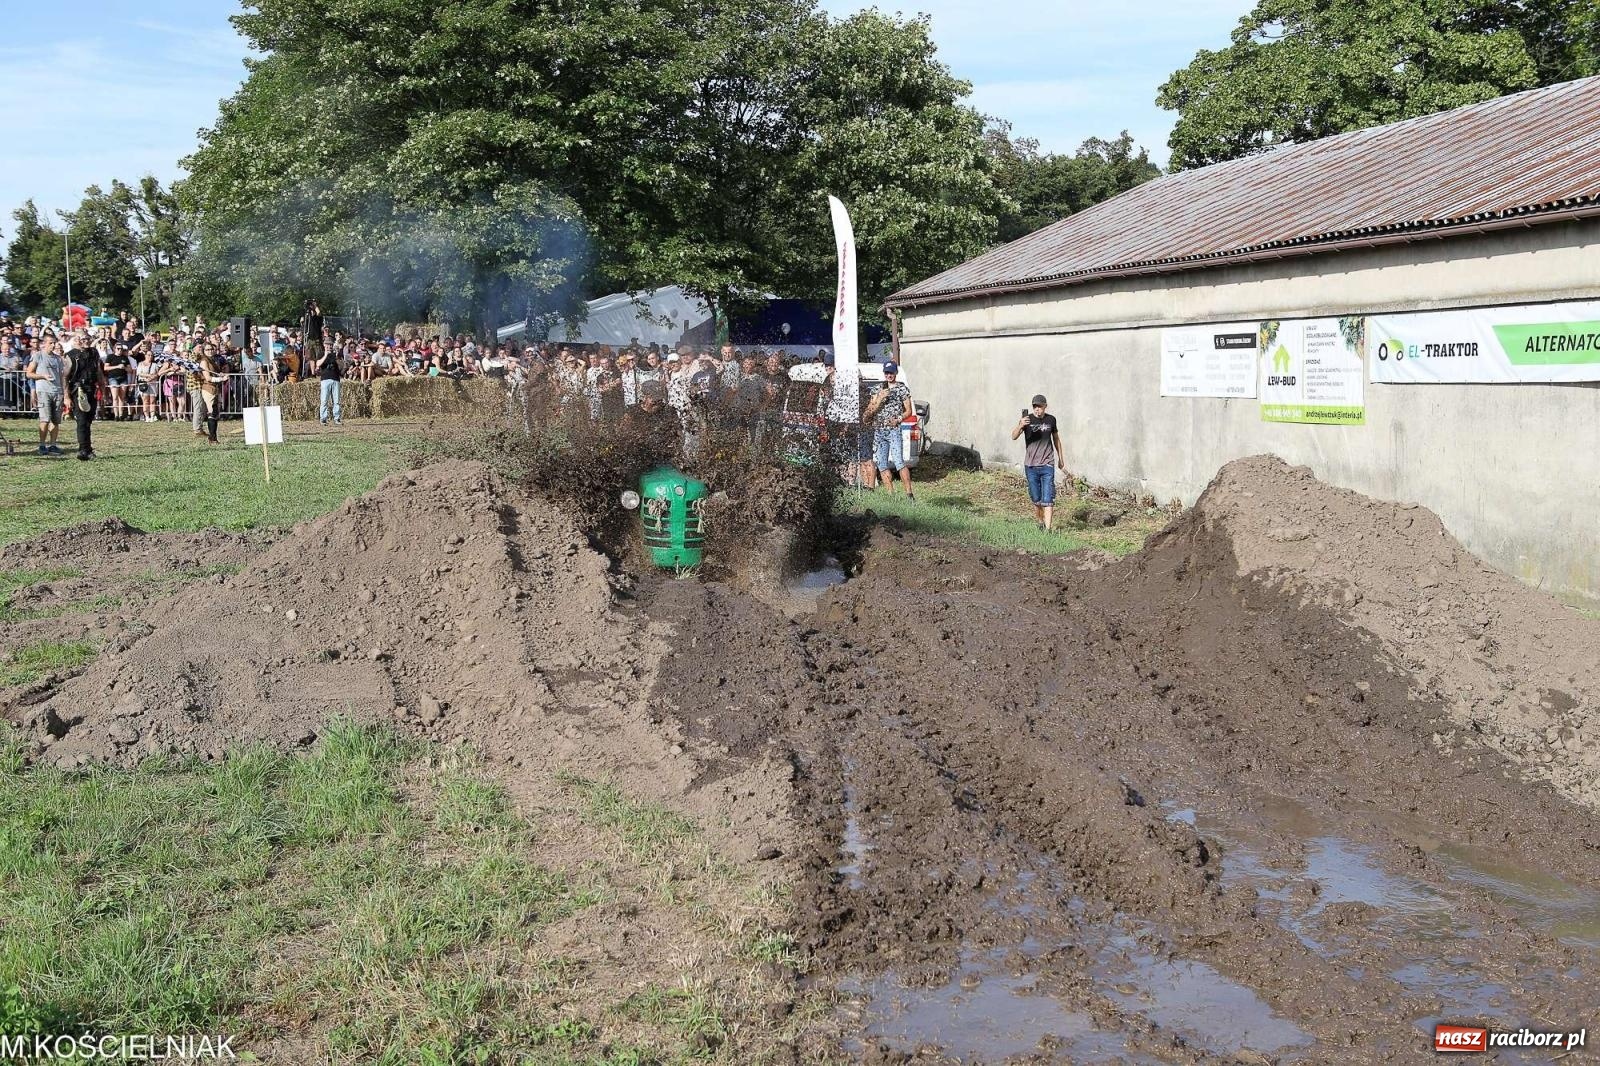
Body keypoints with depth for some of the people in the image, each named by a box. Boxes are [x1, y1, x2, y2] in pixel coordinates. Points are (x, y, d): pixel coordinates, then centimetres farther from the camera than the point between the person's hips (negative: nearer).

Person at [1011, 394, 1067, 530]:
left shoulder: (1051, 420, 2)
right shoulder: (1027, 419, -4)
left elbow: (1056, 439, 18)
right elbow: (1014, 437, -18)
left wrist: (1060, 458, 24)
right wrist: (1020, 426, -38)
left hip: (1047, 465, 0)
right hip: (1030, 466, 0)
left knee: (1047, 499, -8)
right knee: (1036, 499, 8)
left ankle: (1047, 529, -8)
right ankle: (1041, 523, 29)